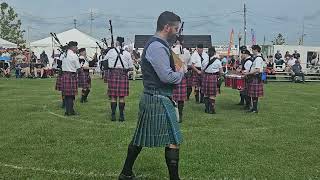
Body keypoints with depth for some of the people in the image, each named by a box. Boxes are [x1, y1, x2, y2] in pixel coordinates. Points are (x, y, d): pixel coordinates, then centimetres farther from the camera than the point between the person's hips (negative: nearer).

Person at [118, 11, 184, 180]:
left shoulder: (154, 44, 16)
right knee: (173, 141, -2)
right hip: (159, 100, -11)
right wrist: (181, 72, -4)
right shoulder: (158, 47, -18)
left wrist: (176, 71, 6)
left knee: (140, 138, 18)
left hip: (149, 97, 11)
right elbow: (167, 76, -23)